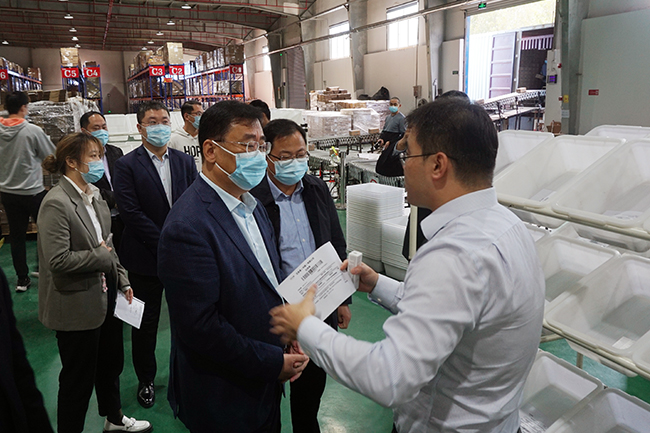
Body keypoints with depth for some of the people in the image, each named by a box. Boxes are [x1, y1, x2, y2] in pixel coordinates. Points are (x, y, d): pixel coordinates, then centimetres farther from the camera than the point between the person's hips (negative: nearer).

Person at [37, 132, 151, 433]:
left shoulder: (94, 195, 5)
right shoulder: (56, 203, -21)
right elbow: (58, 260, -27)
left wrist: (122, 281, 9)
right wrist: (101, 256, -15)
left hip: (105, 296, 9)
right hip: (77, 306, -9)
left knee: (111, 363, 25)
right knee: (78, 378, 9)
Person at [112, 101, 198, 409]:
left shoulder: (185, 162, 5)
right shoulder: (127, 165, -7)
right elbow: (131, 212, -14)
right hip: (145, 259, -3)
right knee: (146, 323, 13)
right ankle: (146, 380, 33)